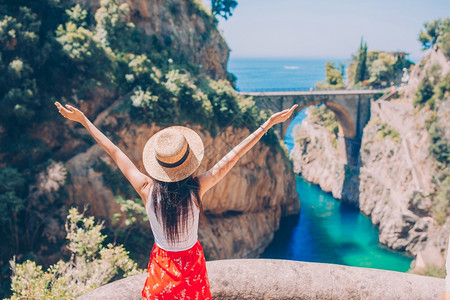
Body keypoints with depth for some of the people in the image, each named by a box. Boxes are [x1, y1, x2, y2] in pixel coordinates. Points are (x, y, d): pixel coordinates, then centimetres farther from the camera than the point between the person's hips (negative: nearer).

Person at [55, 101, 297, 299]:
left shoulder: (147, 190, -26)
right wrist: (268, 124, -18)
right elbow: (233, 156, -25)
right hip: (191, 259, 0)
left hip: (162, 260, 1)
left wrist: (82, 119, -10)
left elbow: (113, 151, -19)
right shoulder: (197, 189, -28)